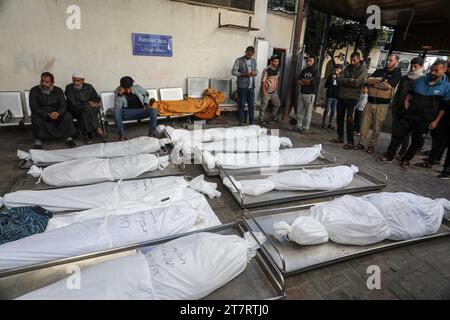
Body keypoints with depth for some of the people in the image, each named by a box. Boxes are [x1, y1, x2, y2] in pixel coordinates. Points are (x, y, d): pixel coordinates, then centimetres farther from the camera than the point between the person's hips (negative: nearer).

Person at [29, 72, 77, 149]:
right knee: (36, 118, -34)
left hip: (56, 114, 2)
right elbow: (34, 108, -15)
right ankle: (38, 141, -16)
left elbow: (63, 105, -7)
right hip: (41, 116, -1)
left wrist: (58, 113, -31)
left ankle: (68, 138, -14)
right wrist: (48, 114, -33)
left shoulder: (58, 90, 0)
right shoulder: (34, 91, -7)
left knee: (68, 115, -26)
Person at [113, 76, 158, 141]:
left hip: (140, 111, 1)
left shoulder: (137, 87, -3)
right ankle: (122, 135, -31)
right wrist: (120, 94, -27)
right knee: (115, 111, -31)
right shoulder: (118, 91, -7)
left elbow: (146, 94, 18)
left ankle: (152, 134, -30)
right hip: (127, 113, -1)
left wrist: (146, 104, 3)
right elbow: (117, 107, -19)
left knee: (153, 110, -28)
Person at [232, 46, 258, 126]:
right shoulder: (239, 60, -3)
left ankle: (252, 123, 14)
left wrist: (255, 73, -5)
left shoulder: (254, 61, 12)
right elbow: (233, 72, -7)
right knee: (242, 105, 2)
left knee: (251, 105, 6)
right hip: (242, 87, -4)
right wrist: (244, 74, -18)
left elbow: (256, 71, 20)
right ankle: (241, 122, 12)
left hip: (251, 87, 4)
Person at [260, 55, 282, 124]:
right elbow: (263, 81, -16)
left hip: (274, 92, 7)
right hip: (266, 92, -7)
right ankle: (262, 120, 15)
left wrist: (276, 88, 12)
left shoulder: (277, 70, 4)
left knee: (278, 104, 16)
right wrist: (264, 91, -20)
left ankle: (274, 117, 33)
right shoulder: (266, 70, -16)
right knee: (264, 106, 2)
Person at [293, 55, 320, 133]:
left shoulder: (316, 72, -1)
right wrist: (308, 81, -9)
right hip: (301, 93, 5)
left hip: (310, 94, -5)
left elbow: (313, 82, -13)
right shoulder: (304, 71, 14)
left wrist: (303, 80, 0)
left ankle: (305, 128, 3)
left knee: (308, 112, -2)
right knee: (299, 111, 6)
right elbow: (299, 81, 5)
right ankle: (298, 126, 14)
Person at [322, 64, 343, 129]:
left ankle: (330, 124, 11)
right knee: (327, 110, 1)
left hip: (336, 97, 1)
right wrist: (332, 79, -15)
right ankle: (324, 123, 8)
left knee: (333, 111, 5)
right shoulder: (331, 76, 2)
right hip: (329, 96, -1)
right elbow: (326, 85, -5)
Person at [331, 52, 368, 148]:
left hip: (352, 97, -6)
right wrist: (349, 80, -13)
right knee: (339, 118, 11)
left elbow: (357, 83, -17)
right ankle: (340, 137, 25)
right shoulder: (348, 67, 12)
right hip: (341, 96, 6)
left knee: (349, 119, -9)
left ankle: (350, 141, -4)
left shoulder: (363, 69, -3)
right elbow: (339, 80, 0)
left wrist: (344, 81, -7)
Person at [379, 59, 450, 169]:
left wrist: (436, 121, -7)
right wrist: (407, 100, 2)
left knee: (416, 141, 8)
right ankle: (389, 156, 12)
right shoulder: (421, 80, 5)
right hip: (409, 115, 3)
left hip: (424, 120, -2)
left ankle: (406, 160, 22)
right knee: (397, 134, 2)